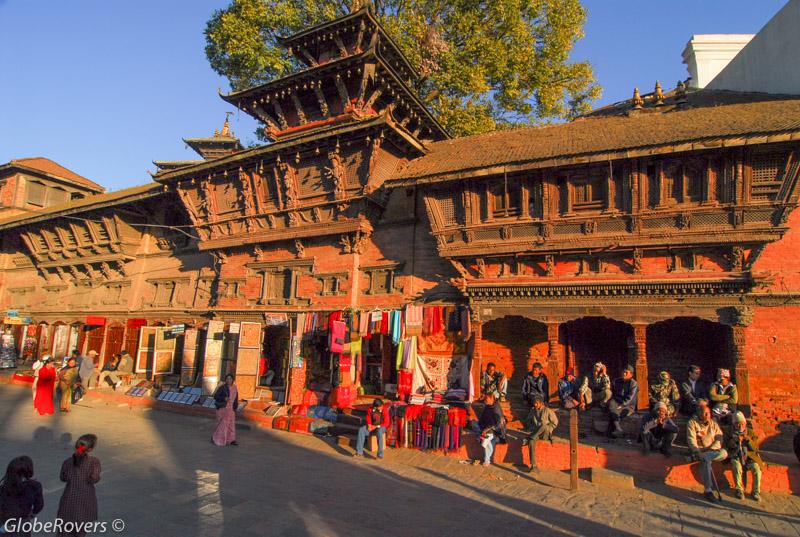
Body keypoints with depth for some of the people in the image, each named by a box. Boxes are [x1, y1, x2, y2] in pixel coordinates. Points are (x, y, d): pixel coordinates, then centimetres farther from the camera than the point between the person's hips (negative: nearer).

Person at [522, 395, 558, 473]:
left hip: (545, 434, -3)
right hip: (535, 433, 3)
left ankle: (528, 439, -31)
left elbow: (555, 423, 3)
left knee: (543, 425, -38)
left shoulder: (547, 411, 1)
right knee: (531, 442, -30)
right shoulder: (532, 411, 13)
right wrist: (531, 428, 6)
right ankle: (533, 466, -33)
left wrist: (547, 429, -5)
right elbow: (527, 421, 23)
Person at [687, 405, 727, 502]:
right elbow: (691, 439, -7)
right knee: (707, 461, -34)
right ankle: (708, 490, -31)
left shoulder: (713, 424, 14)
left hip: (712, 450, 4)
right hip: (699, 451, -4)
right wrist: (697, 451, -22)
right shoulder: (692, 423, 1)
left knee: (724, 453, -29)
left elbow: (719, 438, 6)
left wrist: (711, 449, -12)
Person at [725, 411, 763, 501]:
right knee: (737, 467, -32)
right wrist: (735, 441, -18)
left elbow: (755, 448, 1)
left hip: (749, 457, 2)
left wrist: (749, 440, -17)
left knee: (756, 468, -26)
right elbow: (727, 446, -1)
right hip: (735, 456, -2)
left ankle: (756, 491, -9)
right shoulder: (729, 431, 5)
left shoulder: (750, 432, 8)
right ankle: (739, 489, -16)